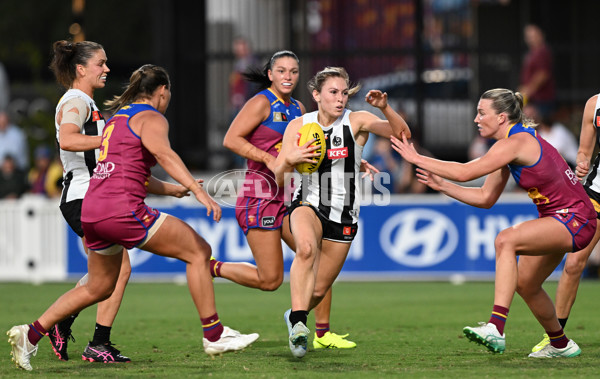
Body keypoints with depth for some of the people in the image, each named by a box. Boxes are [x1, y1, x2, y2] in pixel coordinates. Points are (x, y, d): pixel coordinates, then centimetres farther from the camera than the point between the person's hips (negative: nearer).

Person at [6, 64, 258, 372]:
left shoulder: (118, 118, 24)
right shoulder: (151, 118, -2)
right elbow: (162, 153, -23)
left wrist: (173, 189, 42)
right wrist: (198, 191, -34)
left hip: (92, 210, 9)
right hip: (122, 208, -9)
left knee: (98, 288, 22)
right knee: (198, 251, 0)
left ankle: (30, 334, 17)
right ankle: (214, 336, -1)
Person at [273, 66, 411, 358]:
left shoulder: (357, 121, -6)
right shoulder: (298, 126, -1)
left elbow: (402, 134, -19)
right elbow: (279, 179, 0)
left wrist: (385, 108, -35)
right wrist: (290, 159, -21)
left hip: (343, 214, 1)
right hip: (308, 204, -1)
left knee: (319, 289, 7)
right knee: (306, 247, -37)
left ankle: (294, 315, 41)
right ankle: (299, 323, -38)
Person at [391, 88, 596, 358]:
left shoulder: (517, 142, -20)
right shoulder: (510, 145, 11)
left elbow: (465, 172, -24)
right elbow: (485, 198, 14)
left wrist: (416, 158, -18)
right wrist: (442, 185, 6)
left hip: (574, 218, -11)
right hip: (557, 218, 11)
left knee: (506, 240, -30)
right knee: (524, 284, 19)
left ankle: (496, 328, -41)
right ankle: (561, 345, 40)